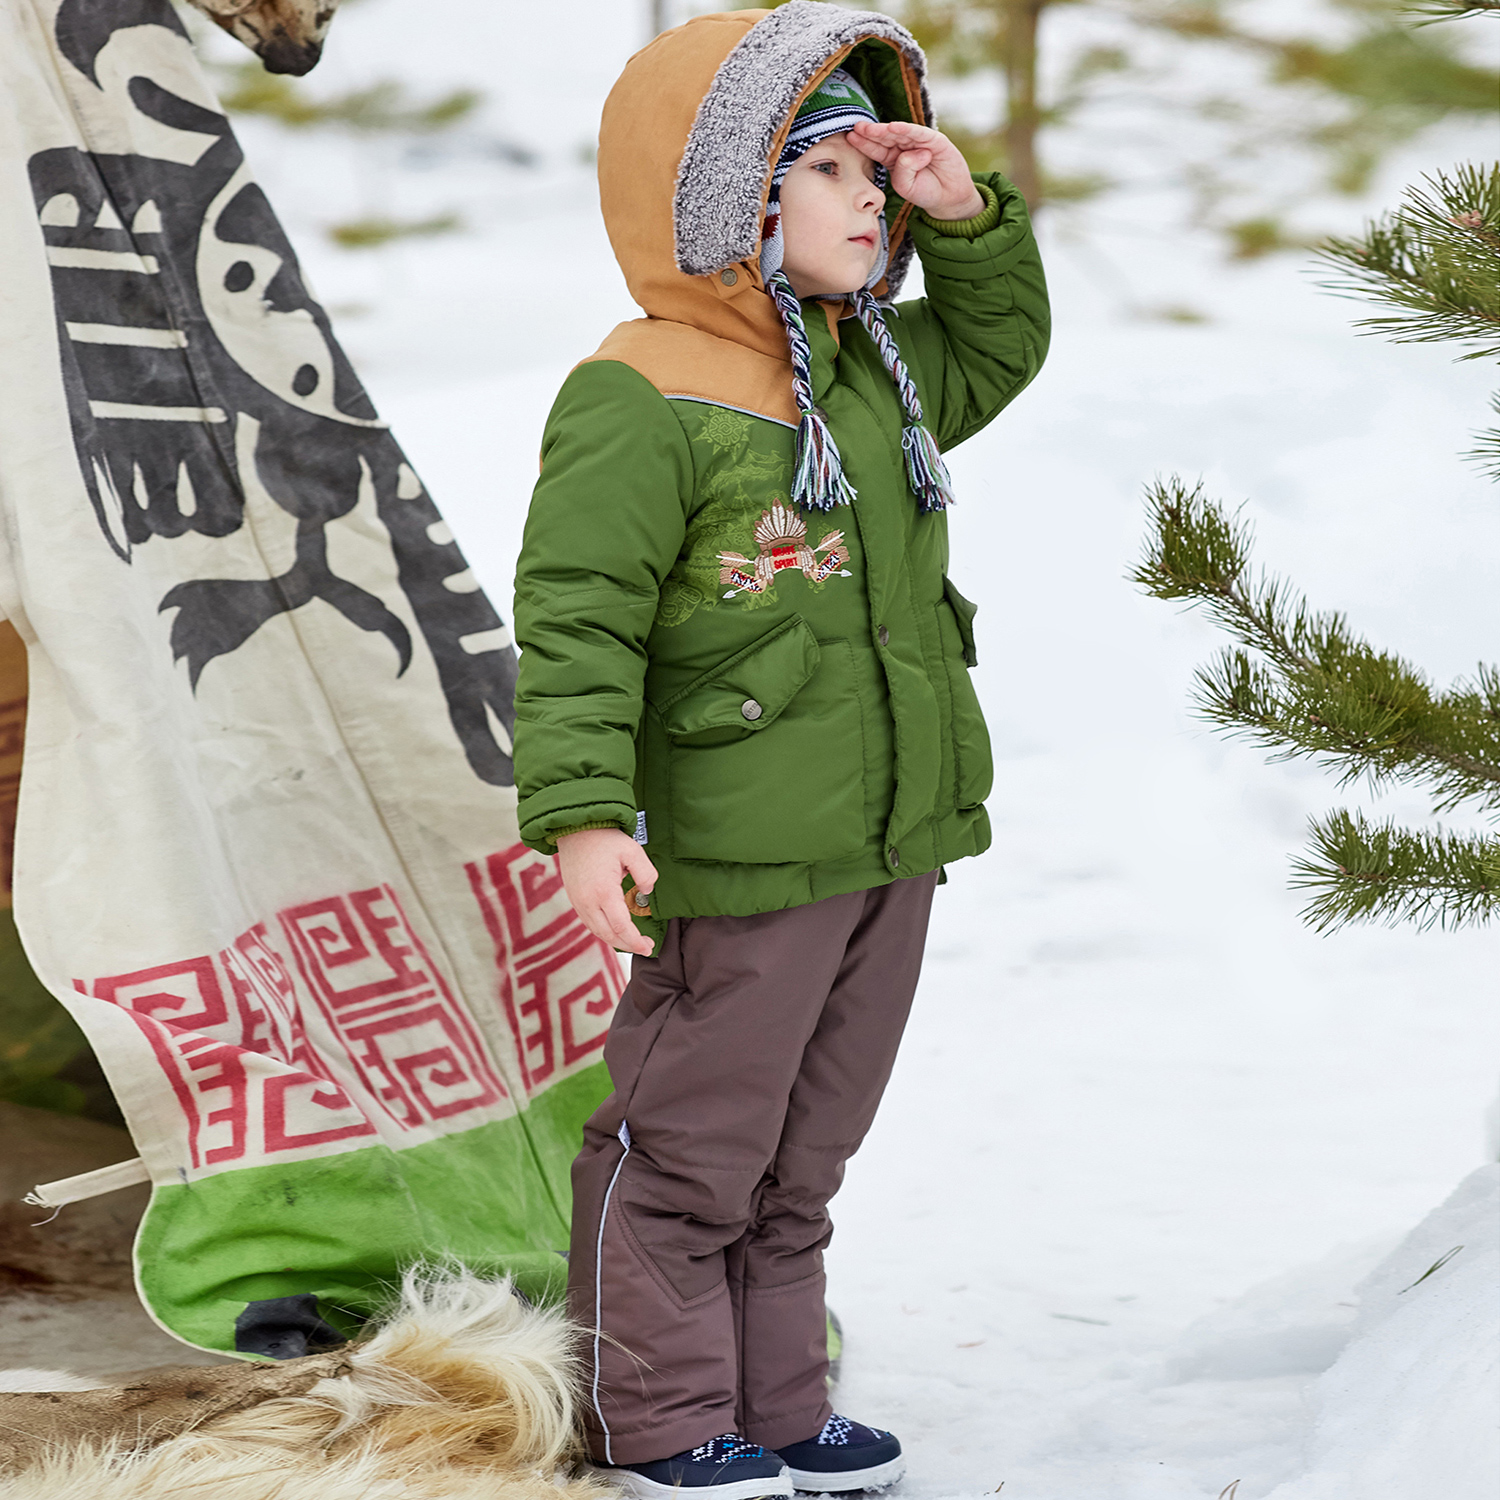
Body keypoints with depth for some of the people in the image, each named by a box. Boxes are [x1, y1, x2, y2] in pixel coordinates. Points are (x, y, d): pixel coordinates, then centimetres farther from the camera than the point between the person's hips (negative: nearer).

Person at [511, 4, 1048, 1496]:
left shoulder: (873, 373, 12)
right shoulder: (641, 402, -15)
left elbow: (998, 353, 29)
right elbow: (576, 619, -19)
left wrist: (970, 220, 11)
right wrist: (582, 813, -27)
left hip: (887, 842, 8)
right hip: (743, 856, -8)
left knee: (799, 1150, 17)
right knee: (690, 1145, 2)